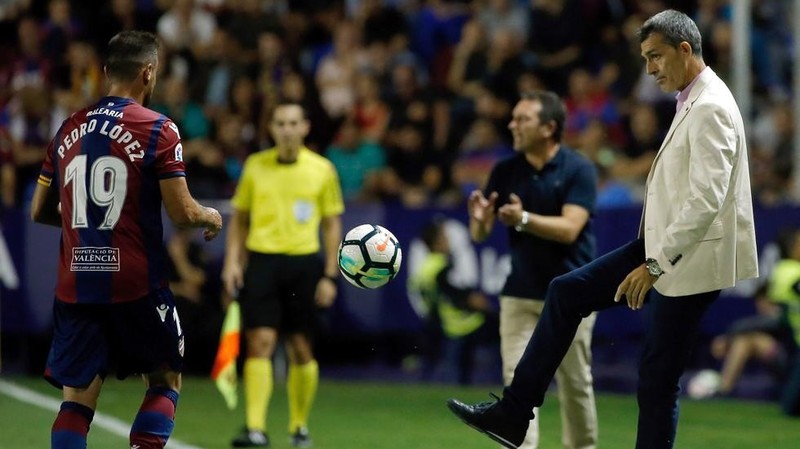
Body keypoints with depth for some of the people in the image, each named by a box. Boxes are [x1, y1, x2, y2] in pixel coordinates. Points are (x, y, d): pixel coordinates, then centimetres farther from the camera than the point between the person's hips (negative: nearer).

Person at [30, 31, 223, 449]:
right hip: (137, 284, -4)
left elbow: (39, 211, 14)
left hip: (74, 284, 4)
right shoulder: (158, 130, -7)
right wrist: (212, 217, 12)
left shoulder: (69, 128, 8)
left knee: (77, 397, 4)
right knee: (165, 381, 14)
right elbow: (182, 212, -10)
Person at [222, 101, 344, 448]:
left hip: (303, 264, 0)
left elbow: (332, 224, 7)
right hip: (262, 260, 0)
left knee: (301, 349, 4)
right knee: (259, 342, -10)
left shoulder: (321, 169, 3)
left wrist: (330, 276, 1)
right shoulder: (255, 166, 6)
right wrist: (232, 261, 1)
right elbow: (239, 218, 13)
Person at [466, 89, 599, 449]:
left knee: (575, 384, 7)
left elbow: (569, 229, -21)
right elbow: (479, 234, 2)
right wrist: (479, 219, -22)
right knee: (518, 380, -6)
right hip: (520, 294, 3)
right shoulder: (505, 171, 1)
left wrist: (524, 220, -36)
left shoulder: (579, 170, -10)